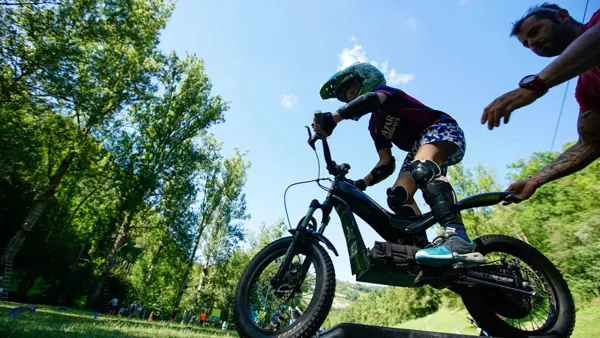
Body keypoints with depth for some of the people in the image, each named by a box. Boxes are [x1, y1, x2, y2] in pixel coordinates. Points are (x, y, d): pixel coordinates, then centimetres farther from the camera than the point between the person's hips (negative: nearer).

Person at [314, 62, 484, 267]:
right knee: (398, 197, -10)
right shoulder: (374, 125, 17)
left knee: (421, 169, -38)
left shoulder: (383, 90, -2)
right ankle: (424, 246, -15)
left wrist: (332, 119, -41)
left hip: (442, 129, -8)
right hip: (419, 149, 8)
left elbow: (371, 100, -31)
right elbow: (386, 164, 9)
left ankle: (458, 238, -49)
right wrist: (361, 183, -4)